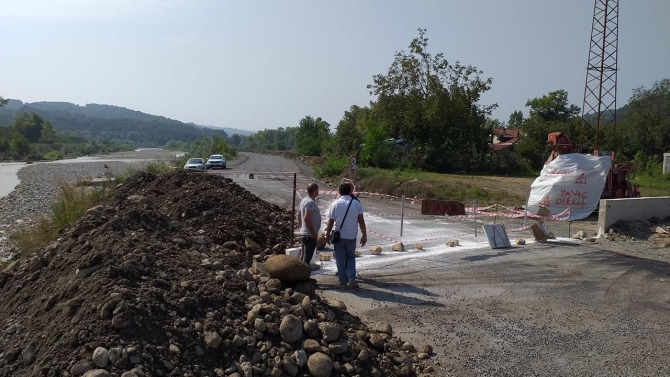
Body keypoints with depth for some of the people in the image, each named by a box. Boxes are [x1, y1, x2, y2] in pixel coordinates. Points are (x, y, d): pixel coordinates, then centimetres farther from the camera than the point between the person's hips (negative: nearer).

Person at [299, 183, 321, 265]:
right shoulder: (311, 202, -19)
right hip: (310, 235, -10)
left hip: (303, 233, 10)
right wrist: (313, 233, -22)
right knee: (307, 258, -4)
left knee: (303, 257, 15)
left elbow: (300, 215, 19)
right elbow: (306, 218, -27)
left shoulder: (304, 200, 11)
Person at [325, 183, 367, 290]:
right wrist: (364, 235, 4)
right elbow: (361, 221, -3)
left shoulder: (335, 204, -7)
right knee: (351, 257, 18)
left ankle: (343, 282, 14)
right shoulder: (356, 203, -5)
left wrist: (327, 234, 8)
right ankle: (351, 280, 5)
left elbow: (330, 222, -4)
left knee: (340, 259, 10)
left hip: (339, 236, -1)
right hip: (352, 236, 1)